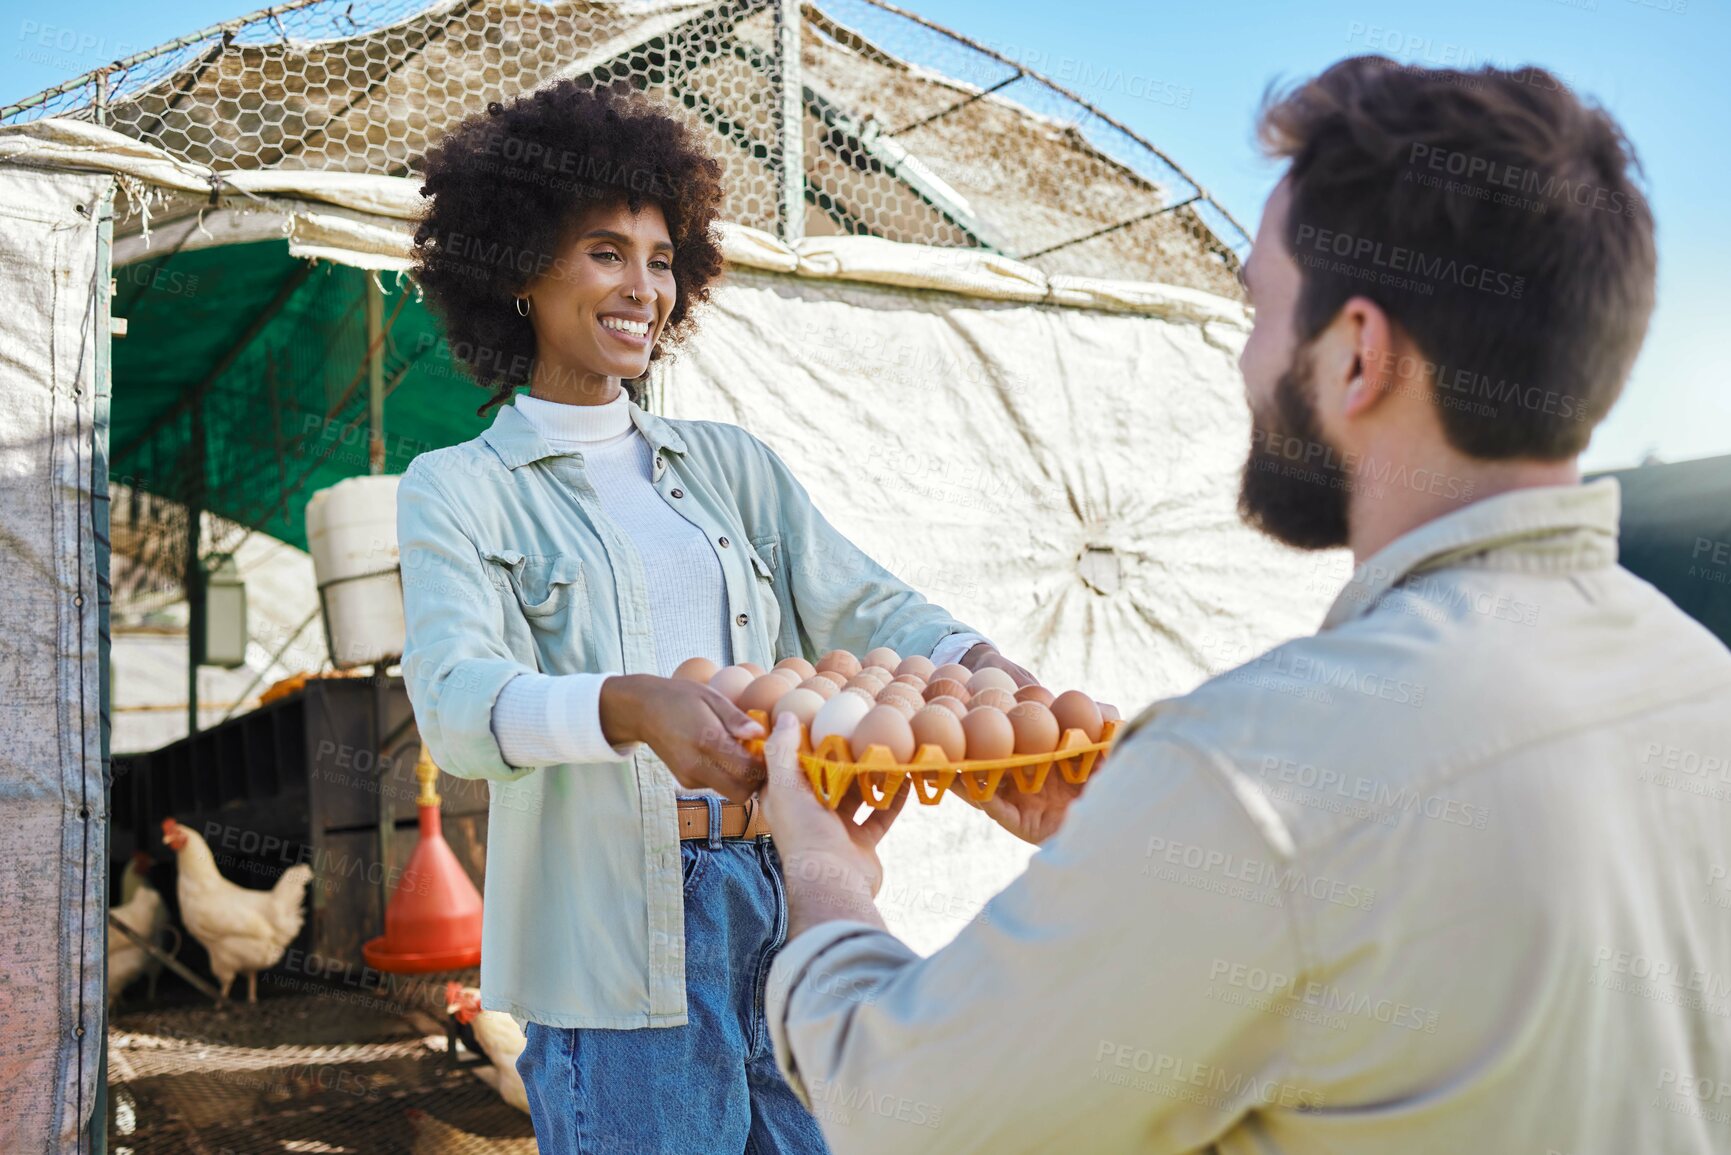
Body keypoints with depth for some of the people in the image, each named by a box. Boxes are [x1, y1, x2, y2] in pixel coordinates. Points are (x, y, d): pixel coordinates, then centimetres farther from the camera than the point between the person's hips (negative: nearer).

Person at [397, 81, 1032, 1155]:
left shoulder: (731, 464, 16)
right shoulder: (459, 490, 3)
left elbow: (862, 605, 5)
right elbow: (456, 701, -13)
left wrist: (974, 661, -17)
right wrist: (634, 704, -33)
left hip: (789, 908, 4)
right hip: (616, 953, -3)